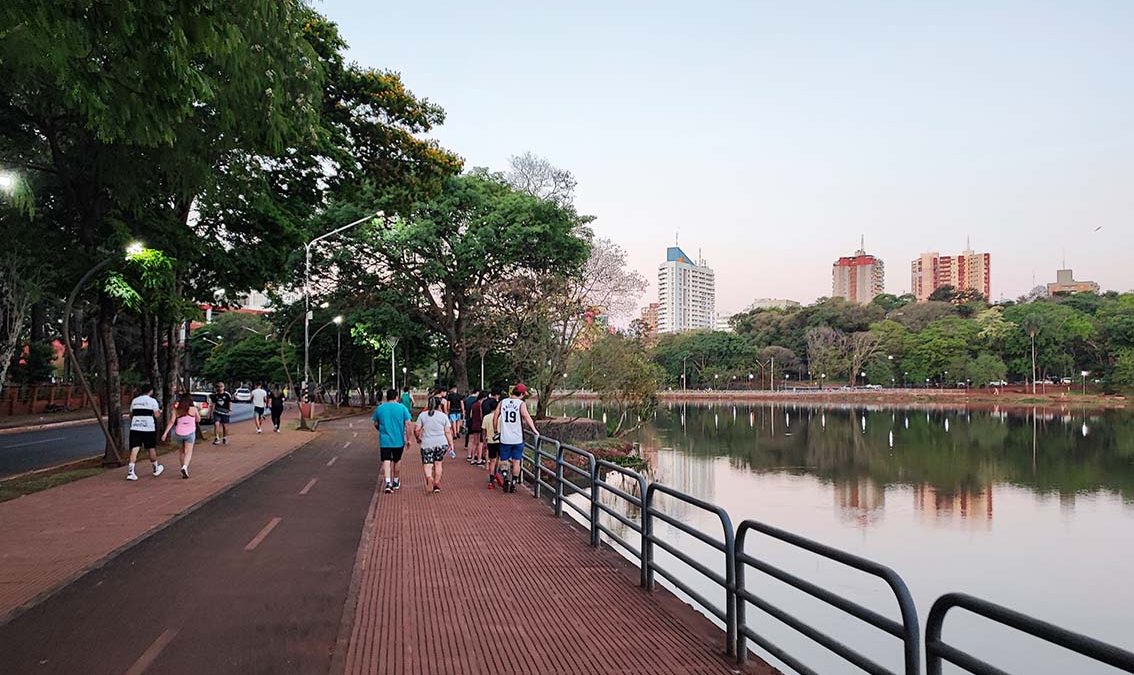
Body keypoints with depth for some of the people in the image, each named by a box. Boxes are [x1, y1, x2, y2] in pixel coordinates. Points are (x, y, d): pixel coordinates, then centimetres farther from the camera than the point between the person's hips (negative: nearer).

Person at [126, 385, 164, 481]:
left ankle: (130, 472, -14)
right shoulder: (152, 400, -2)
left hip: (135, 428, 3)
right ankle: (156, 468, 29)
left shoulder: (134, 401, 13)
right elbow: (156, 415, -4)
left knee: (134, 449, -2)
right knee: (151, 448, 13)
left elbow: (131, 415, 19)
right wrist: (160, 411, 17)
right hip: (148, 428, -3)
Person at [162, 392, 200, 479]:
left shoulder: (177, 410, 1)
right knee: (188, 451, -4)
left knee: (181, 450, 22)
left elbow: (172, 421, -7)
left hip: (179, 433, 2)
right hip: (190, 433, -2)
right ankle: (185, 467, -27)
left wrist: (165, 433, -7)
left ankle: (183, 467, 28)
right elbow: (198, 420, 11)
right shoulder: (193, 409, -2)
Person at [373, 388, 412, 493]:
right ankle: (396, 482, 31)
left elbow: (375, 424, 10)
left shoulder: (379, 408, 2)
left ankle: (388, 482, -21)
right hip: (399, 440, 0)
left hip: (384, 440, 0)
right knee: (396, 461, 17)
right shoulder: (402, 408, -3)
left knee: (386, 461, -3)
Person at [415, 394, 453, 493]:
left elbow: (417, 430, 2)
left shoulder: (422, 415, 3)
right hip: (441, 443, 1)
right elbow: (448, 432, 1)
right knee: (438, 463, 17)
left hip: (427, 444, -1)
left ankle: (429, 478, -28)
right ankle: (436, 484, 20)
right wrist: (451, 444, 6)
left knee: (428, 465, 1)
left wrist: (418, 438, 20)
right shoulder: (443, 416, 2)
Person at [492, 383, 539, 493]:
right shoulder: (521, 404, -7)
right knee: (516, 462, 11)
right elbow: (527, 418, -17)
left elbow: (495, 416, 3)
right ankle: (513, 484, 13)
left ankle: (506, 477, -9)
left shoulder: (502, 402, 3)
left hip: (505, 438, 2)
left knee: (504, 460, 13)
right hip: (517, 439, -2)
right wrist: (535, 430, -11)